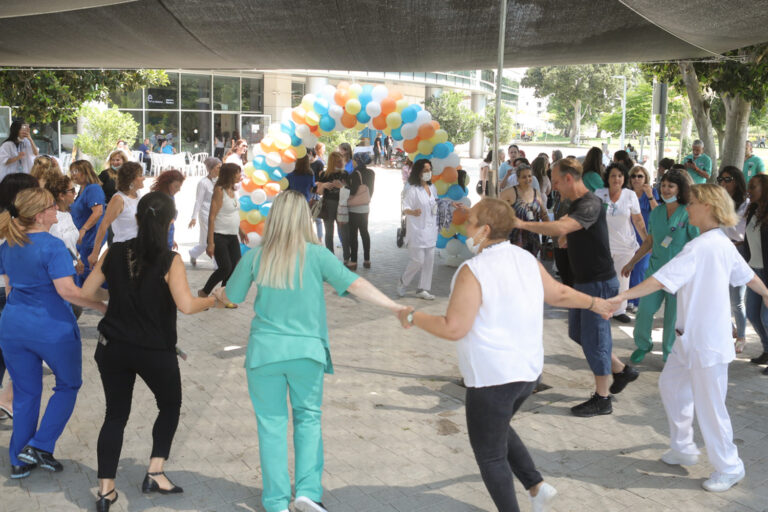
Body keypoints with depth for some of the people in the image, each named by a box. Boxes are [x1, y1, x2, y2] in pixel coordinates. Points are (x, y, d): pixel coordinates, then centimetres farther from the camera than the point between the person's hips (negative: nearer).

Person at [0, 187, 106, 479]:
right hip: (53, 329, -6)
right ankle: (40, 446, 8)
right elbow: (67, 291, -24)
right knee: (68, 385, 15)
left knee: (25, 393, 17)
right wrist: (103, 306, -16)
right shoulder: (52, 247, -18)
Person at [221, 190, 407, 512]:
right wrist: (396, 308, -15)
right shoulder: (316, 255, -8)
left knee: (272, 424, 11)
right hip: (306, 351, 0)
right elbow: (355, 285, -16)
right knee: (308, 419, 18)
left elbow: (231, 298, 7)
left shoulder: (255, 257, -4)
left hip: (265, 351, 1)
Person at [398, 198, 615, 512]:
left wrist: (413, 318, -6)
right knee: (498, 429, 30)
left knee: (489, 453, 10)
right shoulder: (526, 259, 3)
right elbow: (559, 294, 17)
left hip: (493, 377, -8)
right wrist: (594, 303, 35)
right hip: (529, 370, 8)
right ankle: (537, 486, 22)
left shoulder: (474, 271, -19)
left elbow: (453, 328, -21)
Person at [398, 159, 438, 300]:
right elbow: (405, 208, -17)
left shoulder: (432, 188, 11)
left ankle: (423, 289, 14)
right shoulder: (413, 190, -12)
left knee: (429, 261, 6)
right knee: (418, 261, -8)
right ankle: (402, 283, 15)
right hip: (417, 231, -7)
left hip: (430, 231, 7)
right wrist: (413, 212, -36)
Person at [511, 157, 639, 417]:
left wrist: (522, 224, -34)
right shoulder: (575, 204, 9)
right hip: (583, 281, 10)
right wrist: (565, 236, 3)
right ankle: (622, 370, 31)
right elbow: (565, 232, 25)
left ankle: (602, 399, 10)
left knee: (594, 337, -2)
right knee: (577, 332, 17)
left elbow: (560, 228, -39)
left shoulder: (591, 205, -23)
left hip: (599, 282, -10)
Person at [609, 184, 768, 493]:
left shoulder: (699, 247, -21)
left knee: (708, 405, 3)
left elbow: (660, 280, -28)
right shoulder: (724, 244, 7)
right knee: (671, 385, 19)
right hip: (693, 336, 10)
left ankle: (729, 468, 19)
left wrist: (621, 297, -30)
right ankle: (683, 449, 33)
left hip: (706, 340, -10)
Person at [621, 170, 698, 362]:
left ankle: (670, 354, 21)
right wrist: (632, 263, 21)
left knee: (673, 315, 3)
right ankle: (643, 346, 23)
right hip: (655, 268, 4)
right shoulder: (656, 212, 8)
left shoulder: (688, 214, -8)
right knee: (645, 309, 0)